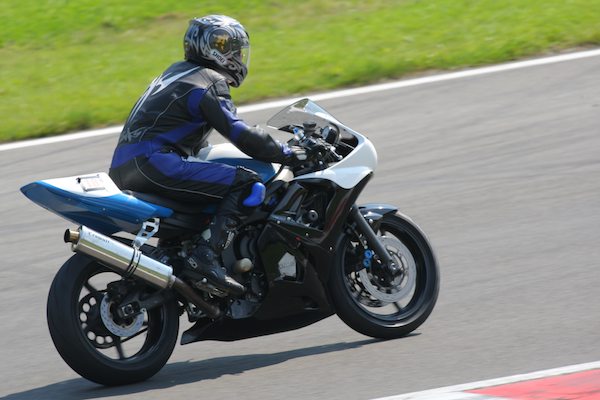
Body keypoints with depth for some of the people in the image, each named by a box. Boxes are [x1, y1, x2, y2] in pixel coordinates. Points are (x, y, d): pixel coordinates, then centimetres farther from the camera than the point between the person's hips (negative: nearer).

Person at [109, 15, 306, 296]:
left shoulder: (177, 73, 26)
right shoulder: (209, 83, -4)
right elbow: (239, 134, -14)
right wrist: (288, 155, -5)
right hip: (153, 162, -10)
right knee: (246, 183, -15)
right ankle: (208, 254, -27)